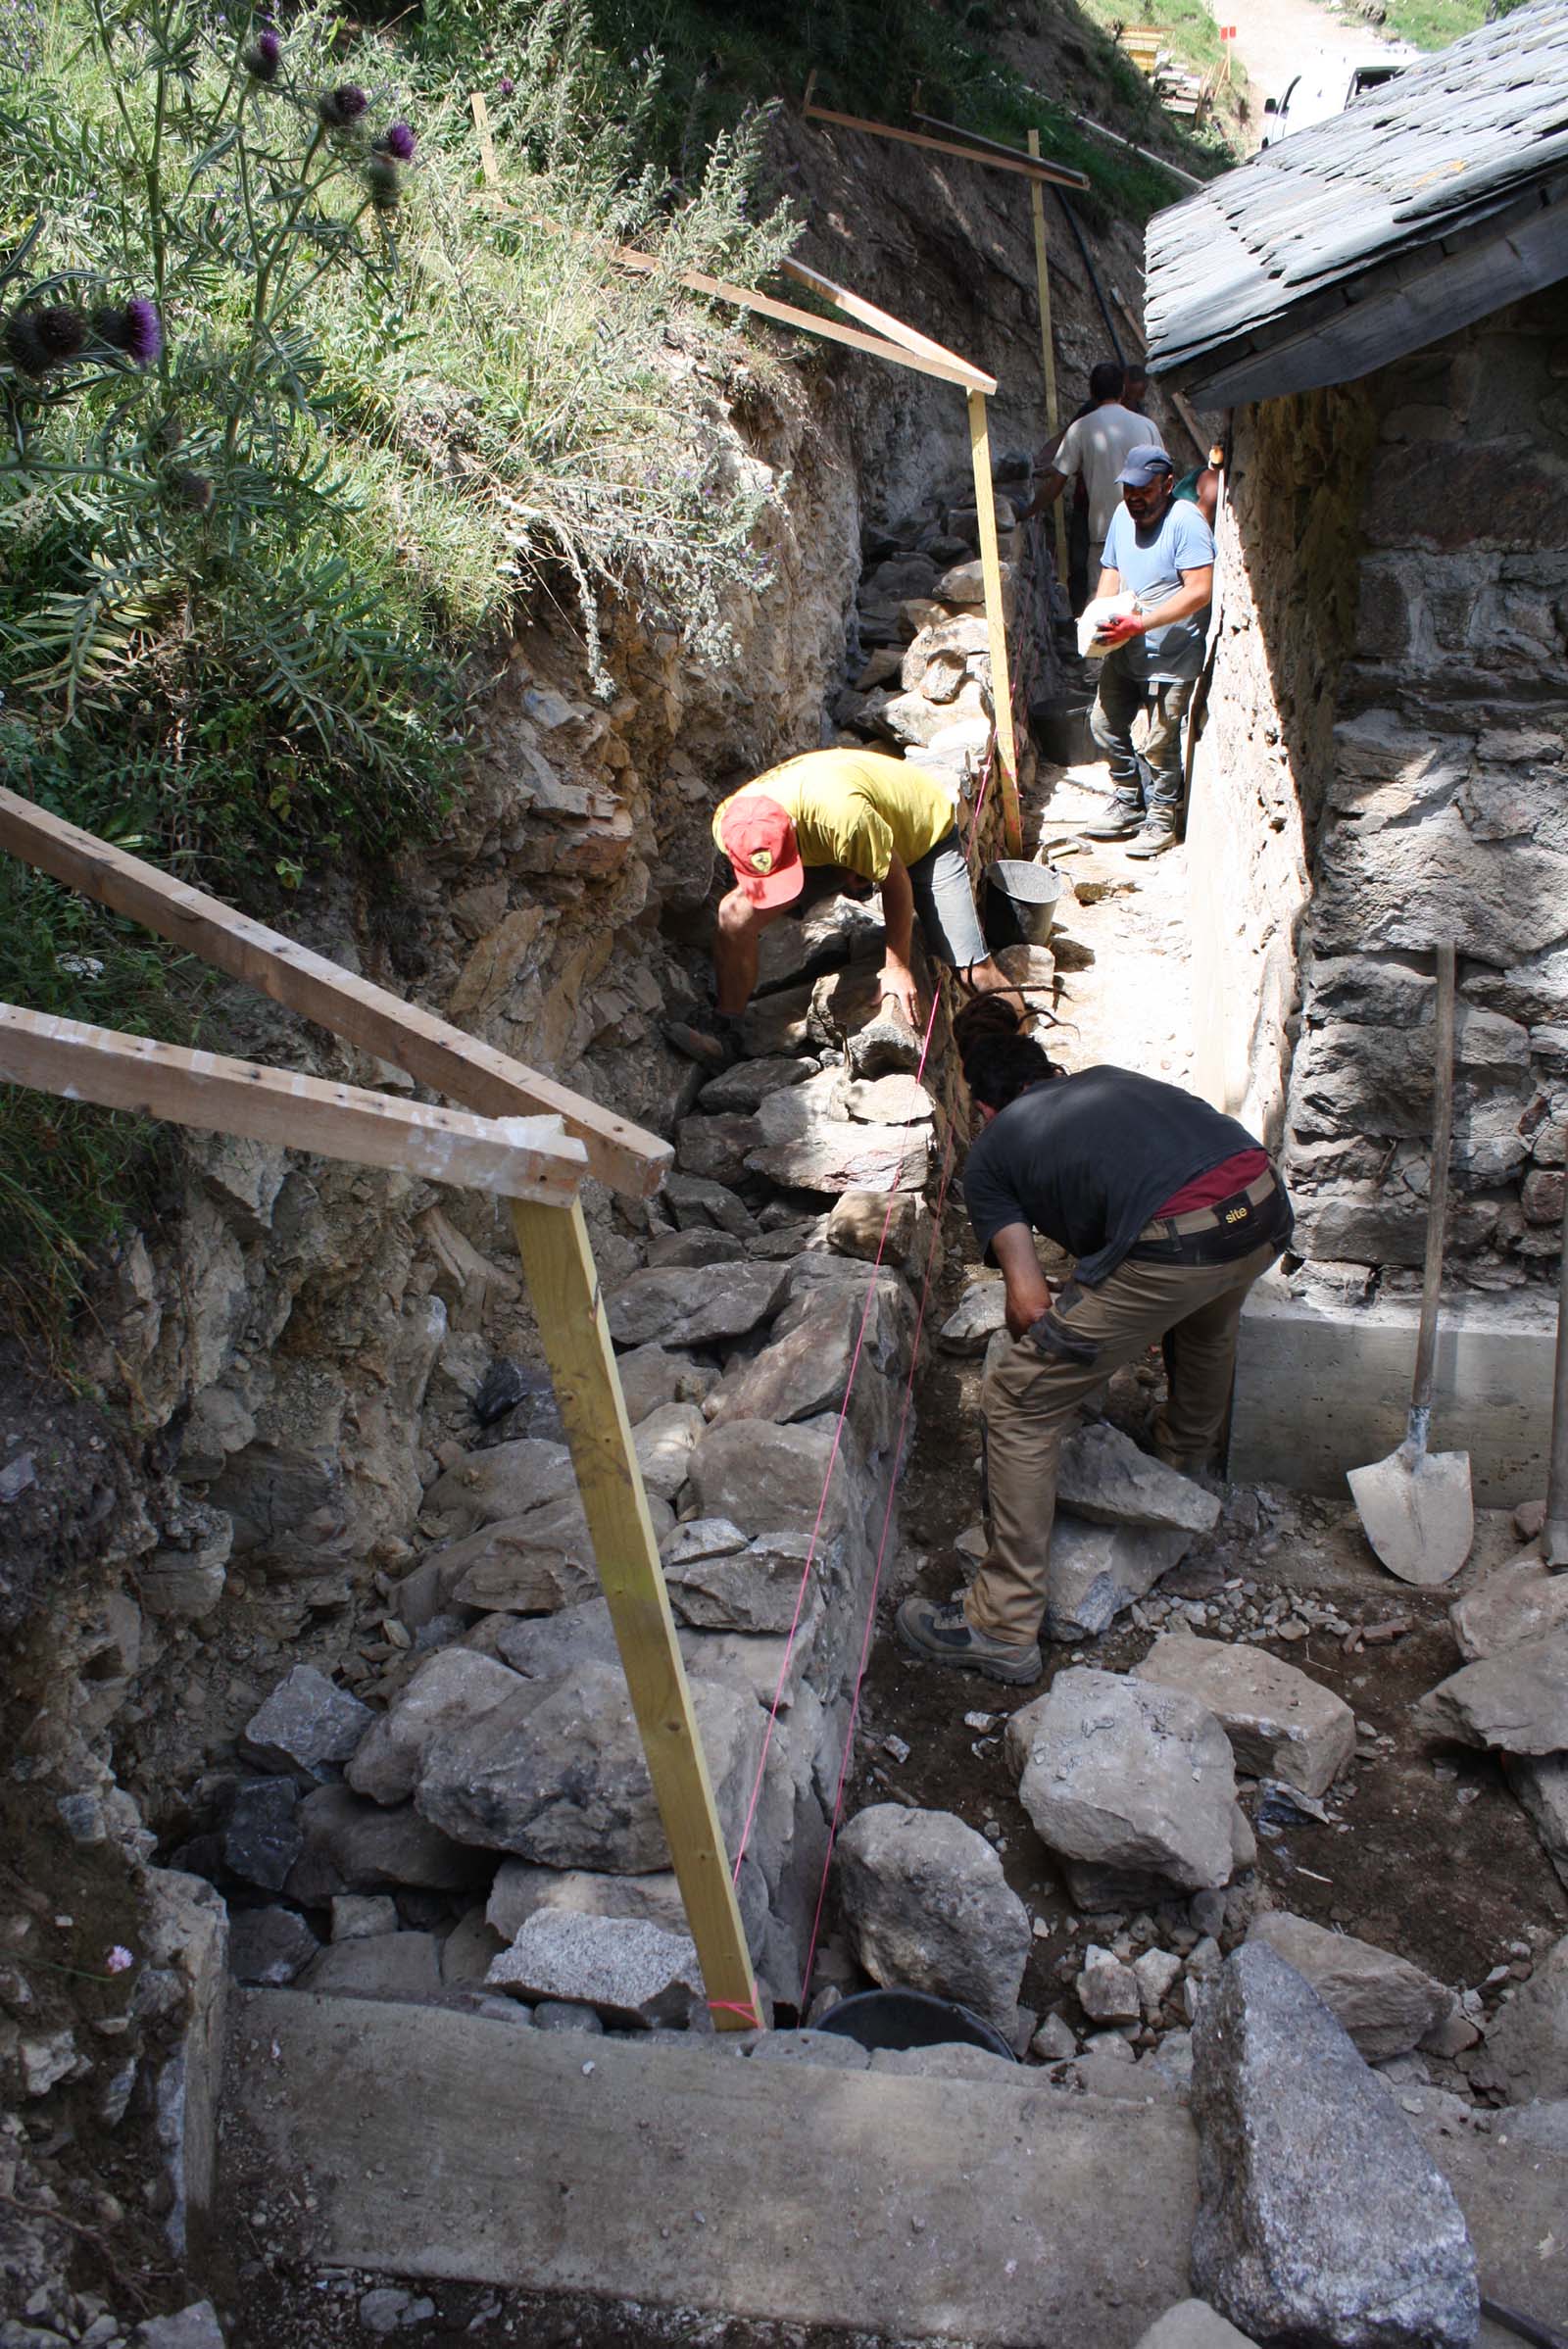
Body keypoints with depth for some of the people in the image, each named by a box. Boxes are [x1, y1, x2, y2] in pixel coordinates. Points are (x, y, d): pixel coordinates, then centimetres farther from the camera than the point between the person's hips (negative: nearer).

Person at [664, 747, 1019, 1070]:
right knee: (736, 913, -17)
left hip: (924, 832, -4)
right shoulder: (731, 827, -27)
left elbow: (896, 880, -25)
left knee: (974, 972, -17)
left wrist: (896, 967, -16)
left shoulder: (841, 813, -43)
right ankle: (726, 1034, -7)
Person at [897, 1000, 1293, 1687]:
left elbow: (1029, 1302, 8)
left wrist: (1044, 1355, 32)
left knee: (1019, 1406, 8)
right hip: (1267, 1213, 7)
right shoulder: (1110, 1078, 32)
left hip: (1173, 1246, -6)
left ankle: (1004, 1628, 12)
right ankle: (1186, 1457, 66)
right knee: (1208, 1314, 42)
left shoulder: (989, 1155, 17)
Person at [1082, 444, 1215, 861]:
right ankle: (1128, 807, 30)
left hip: (1170, 657, -8)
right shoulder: (1123, 515, 4)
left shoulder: (1185, 521, -19)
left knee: (1159, 744, -1)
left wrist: (1140, 624, -29)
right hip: (1124, 652, 8)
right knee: (1104, 724, 13)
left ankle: (1162, 821, 18)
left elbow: (1199, 591, -25)